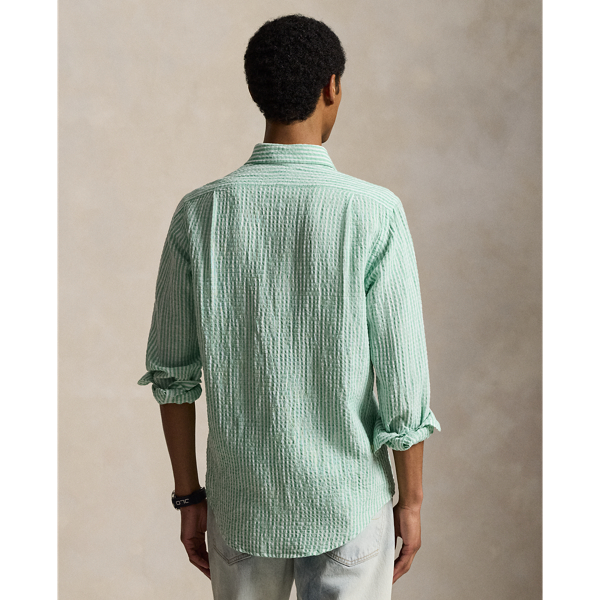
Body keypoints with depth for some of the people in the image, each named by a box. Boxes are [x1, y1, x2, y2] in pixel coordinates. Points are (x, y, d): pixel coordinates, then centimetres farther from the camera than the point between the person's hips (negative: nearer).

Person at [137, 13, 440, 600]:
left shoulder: (198, 213, -9)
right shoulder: (375, 214, -17)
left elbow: (171, 372, -3)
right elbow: (402, 382, -13)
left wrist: (189, 497, 9)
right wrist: (411, 502, 2)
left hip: (240, 501, 3)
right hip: (349, 503, -2)